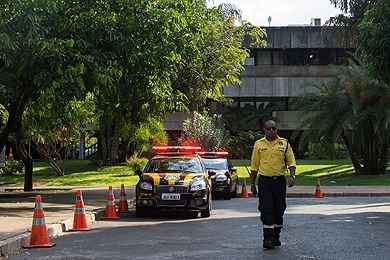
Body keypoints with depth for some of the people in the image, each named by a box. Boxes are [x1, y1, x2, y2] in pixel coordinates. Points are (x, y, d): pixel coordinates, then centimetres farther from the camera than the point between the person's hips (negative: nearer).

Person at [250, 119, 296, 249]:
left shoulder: (284, 144, 5)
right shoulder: (259, 144, 5)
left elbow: (291, 162, 4)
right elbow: (254, 165, 10)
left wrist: (292, 176, -13)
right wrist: (253, 183, 8)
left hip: (279, 180, 1)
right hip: (264, 181, -1)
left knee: (279, 210, 8)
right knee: (266, 210, -7)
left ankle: (276, 237, 21)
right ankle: (267, 238, -7)